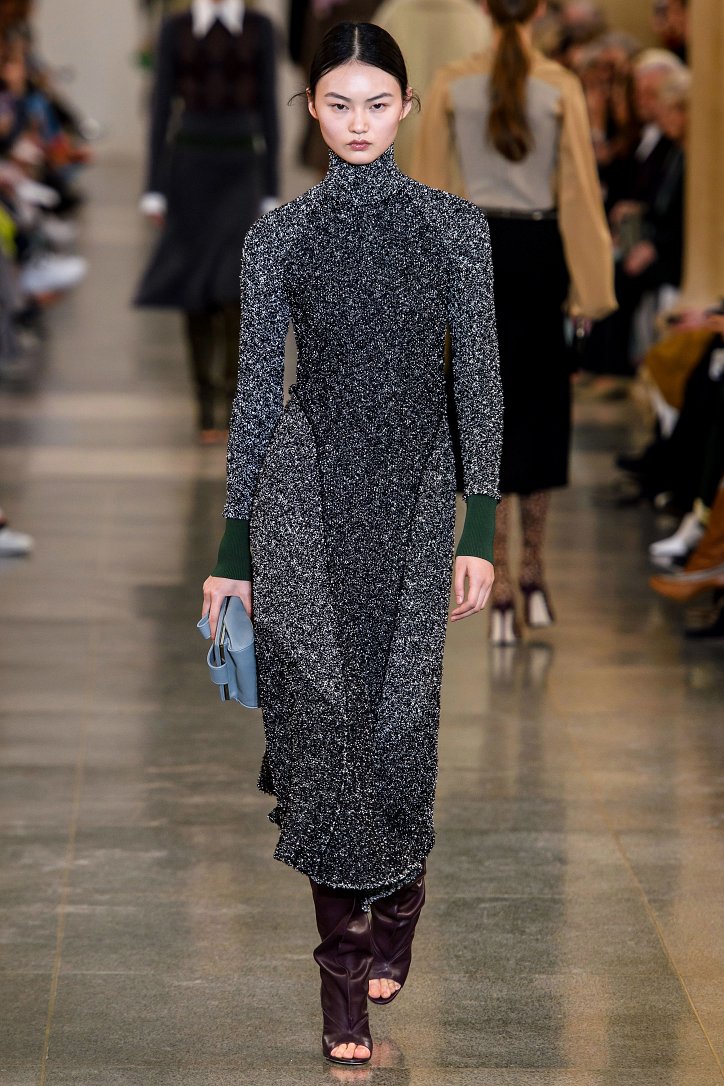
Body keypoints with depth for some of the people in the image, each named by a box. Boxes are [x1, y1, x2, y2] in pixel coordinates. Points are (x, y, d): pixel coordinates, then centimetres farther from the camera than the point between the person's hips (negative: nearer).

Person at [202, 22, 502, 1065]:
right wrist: (233, 545, 5)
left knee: (398, 712, 2)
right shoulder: (279, 233, 3)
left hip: (413, 489, 0)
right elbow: (257, 383, 6)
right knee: (322, 703, -8)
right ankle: (346, 958, 0)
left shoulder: (455, 224, 3)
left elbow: (480, 378, 3)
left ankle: (396, 899, 31)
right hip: (304, 480, 0)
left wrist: (481, 530, -3)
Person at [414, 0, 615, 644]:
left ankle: (501, 591, -3)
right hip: (539, 249, 0)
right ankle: (533, 575, 22)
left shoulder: (452, 85, -4)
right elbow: (579, 190, -4)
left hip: (475, 248, 0)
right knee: (541, 407, 15)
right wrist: (590, 287, 1)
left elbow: (430, 182, 0)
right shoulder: (561, 88, -7)